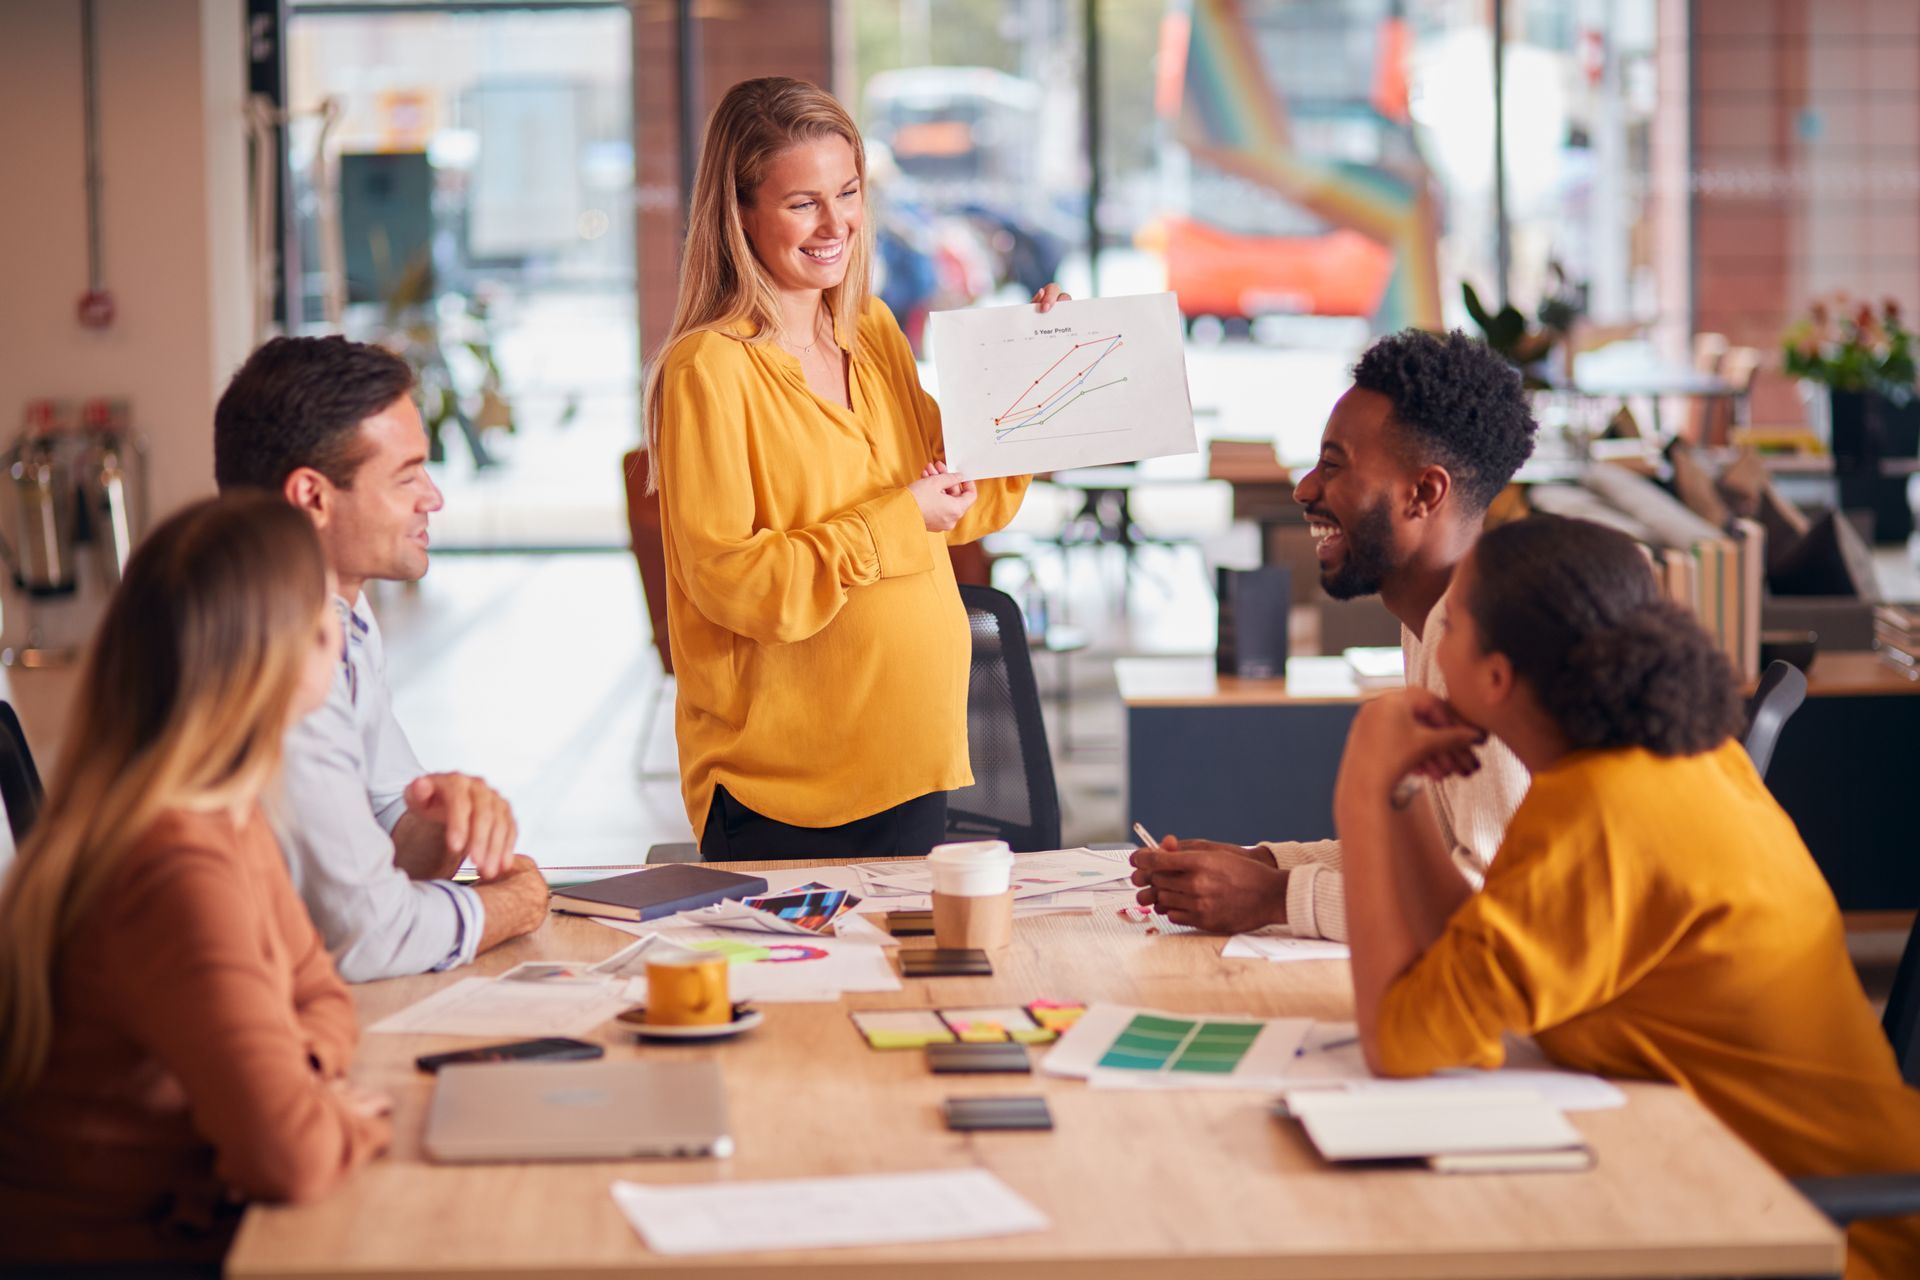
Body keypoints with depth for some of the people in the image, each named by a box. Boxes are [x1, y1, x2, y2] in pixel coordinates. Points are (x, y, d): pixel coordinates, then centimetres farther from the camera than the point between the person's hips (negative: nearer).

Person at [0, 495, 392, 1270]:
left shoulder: (227, 814, 4)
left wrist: (298, 1071, -4)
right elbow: (287, 1156, -34)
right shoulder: (182, 870, -27)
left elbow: (316, 991, 18)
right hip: (118, 1245, -9)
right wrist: (344, 1117, -12)